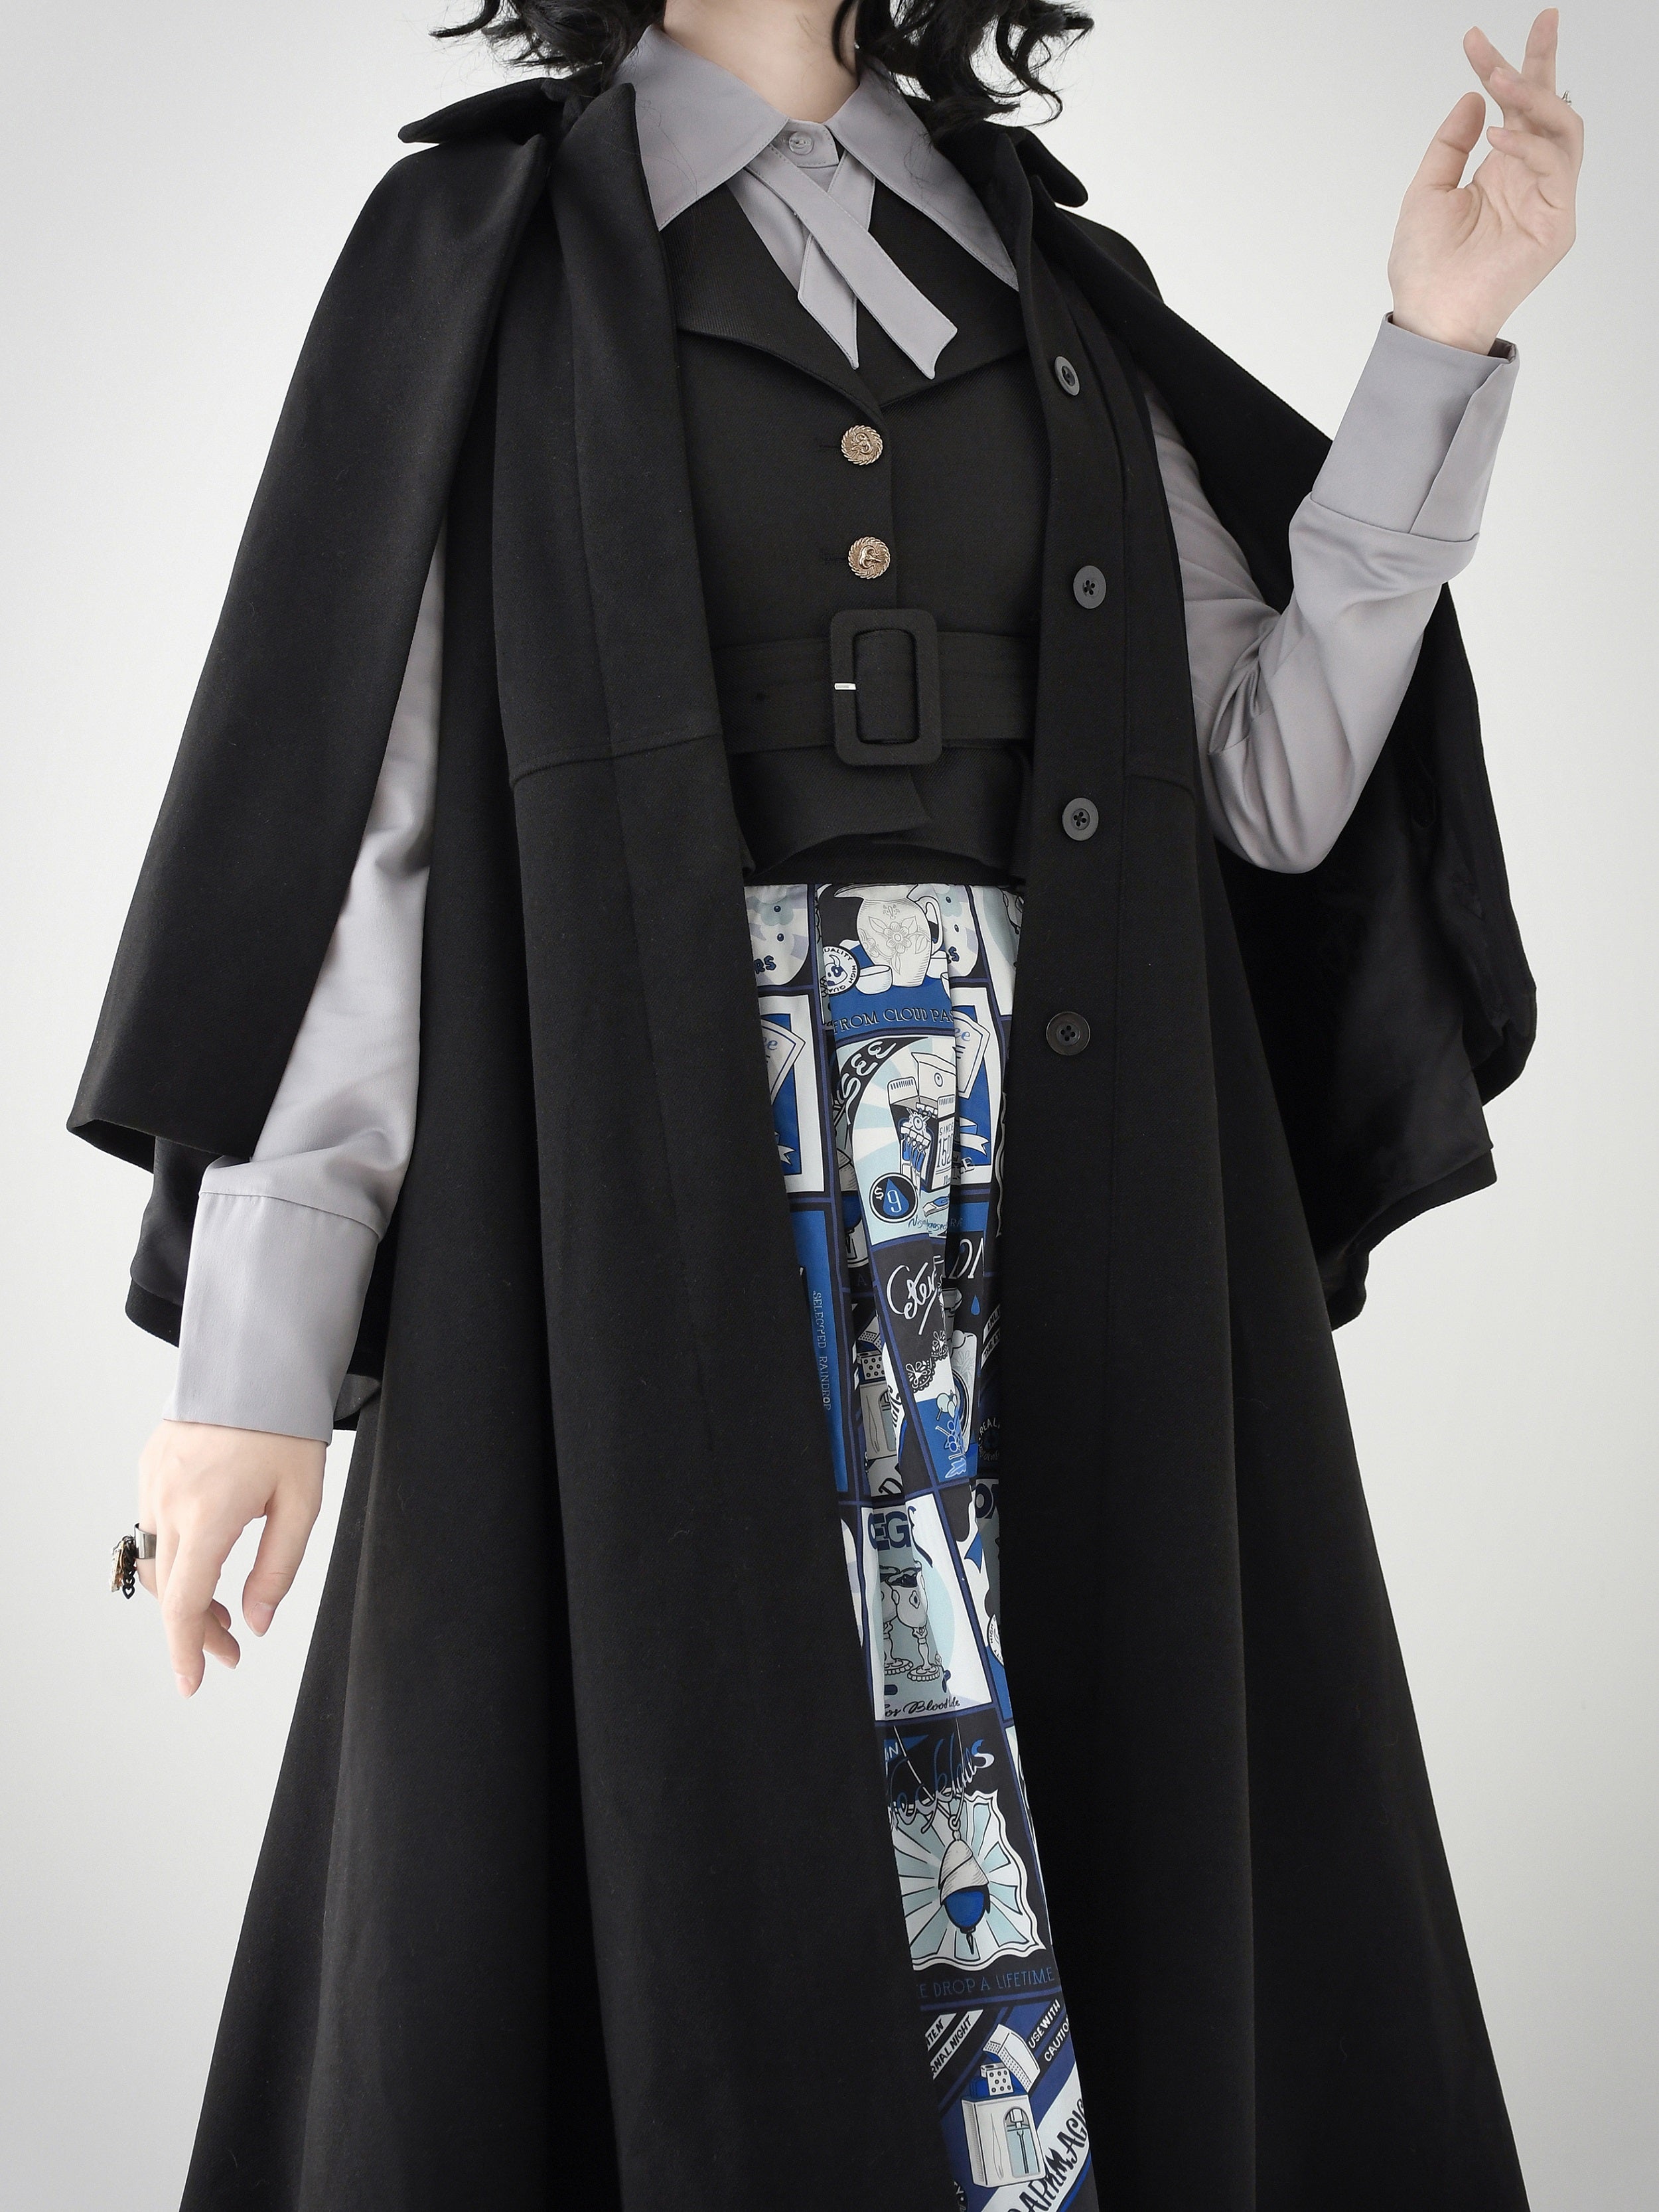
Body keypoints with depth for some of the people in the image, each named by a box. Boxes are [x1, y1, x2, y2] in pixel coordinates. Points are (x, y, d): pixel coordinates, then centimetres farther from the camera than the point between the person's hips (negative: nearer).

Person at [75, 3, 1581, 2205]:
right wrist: (251, 1342, -8)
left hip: (1058, 1212, 3)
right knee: (670, 1857, -3)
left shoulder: (1065, 289, 16)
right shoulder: (477, 253, 6)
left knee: (1061, 1822, 2)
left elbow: (1268, 776, 10)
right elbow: (345, 799, -1)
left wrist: (1436, 352, 1)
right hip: (652, 1203, -3)